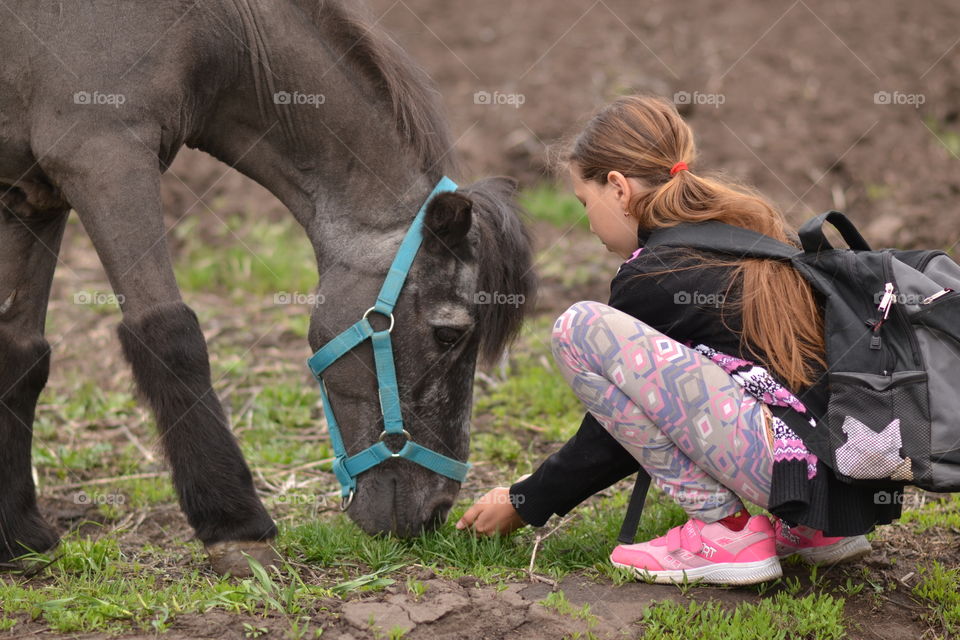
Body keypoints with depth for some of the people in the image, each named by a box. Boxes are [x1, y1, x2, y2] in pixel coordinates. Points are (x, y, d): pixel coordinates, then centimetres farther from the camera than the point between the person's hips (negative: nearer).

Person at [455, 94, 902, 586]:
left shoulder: (648, 278, -4)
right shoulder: (753, 223, 18)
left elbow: (613, 434, 6)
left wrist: (525, 504, 20)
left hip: (795, 467, -9)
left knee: (580, 328, -8)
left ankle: (723, 533, -5)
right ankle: (818, 531, 17)